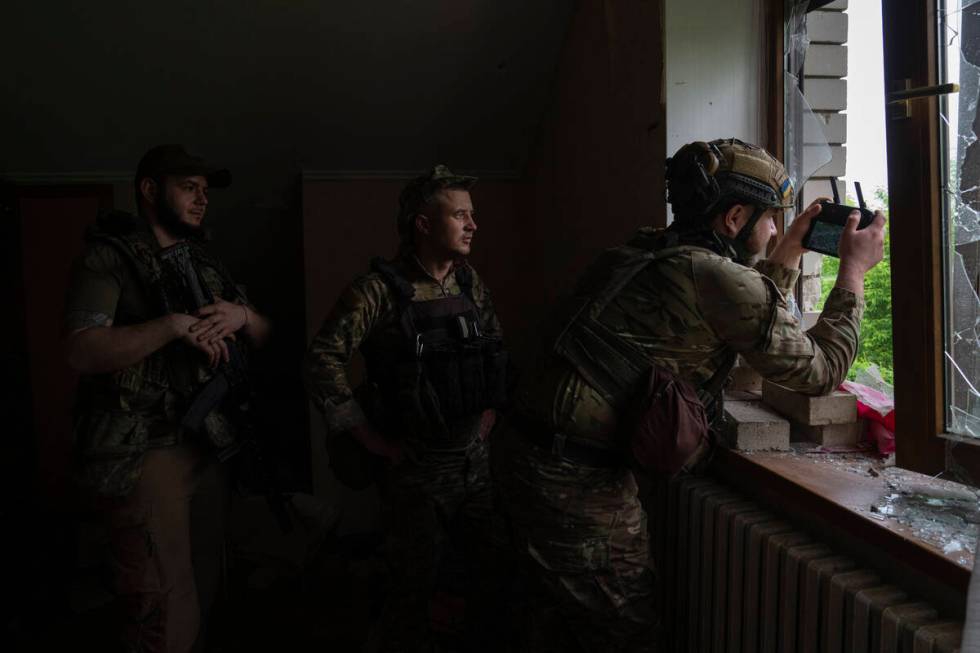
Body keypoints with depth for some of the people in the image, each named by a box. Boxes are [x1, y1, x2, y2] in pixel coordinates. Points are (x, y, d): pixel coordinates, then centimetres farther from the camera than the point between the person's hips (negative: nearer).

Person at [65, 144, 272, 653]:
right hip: (144, 451, -6)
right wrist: (177, 325, -24)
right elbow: (82, 351, -19)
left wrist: (241, 315, -8)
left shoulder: (203, 262, 14)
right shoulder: (108, 256, -6)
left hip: (208, 442, 7)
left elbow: (264, 336, 14)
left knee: (203, 588, 18)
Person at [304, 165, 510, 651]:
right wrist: (374, 441, -15)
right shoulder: (381, 289, -13)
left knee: (494, 569, 13)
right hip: (414, 466, -5)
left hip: (474, 460, 6)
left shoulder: (470, 283, 6)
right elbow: (323, 362, -18)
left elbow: (496, 352, 17)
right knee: (415, 584, 9)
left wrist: (489, 415, 8)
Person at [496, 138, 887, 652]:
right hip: (580, 481, -9)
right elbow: (820, 369, -2)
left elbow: (751, 320, 26)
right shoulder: (716, 276, -15)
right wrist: (854, 270, 9)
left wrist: (789, 250, 27)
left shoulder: (654, 253, 10)